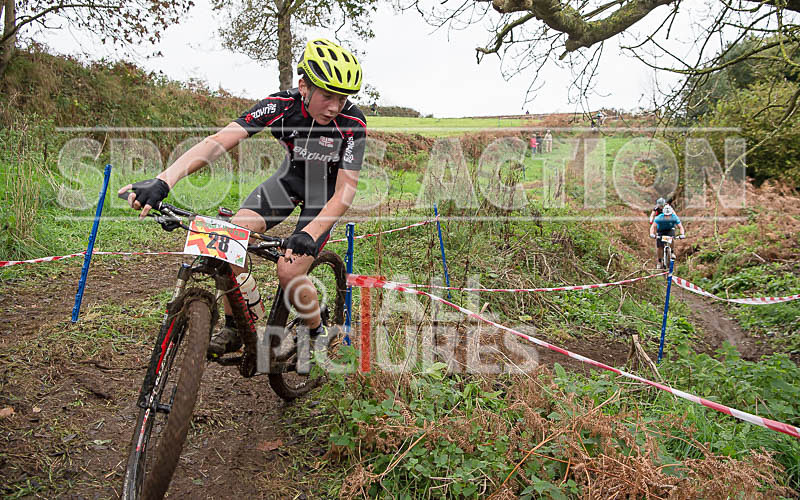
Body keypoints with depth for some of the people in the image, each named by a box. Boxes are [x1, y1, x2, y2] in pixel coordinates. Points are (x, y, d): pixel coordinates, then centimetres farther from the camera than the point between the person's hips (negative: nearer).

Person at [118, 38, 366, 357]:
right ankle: (232, 330, -2)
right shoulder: (282, 105, -25)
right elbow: (218, 142, -33)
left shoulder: (353, 124, -30)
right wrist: (163, 181, -45)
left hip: (327, 190, -3)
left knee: (289, 271, -22)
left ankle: (317, 334, 8)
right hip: (290, 175, 3)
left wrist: (310, 234, -47)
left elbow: (345, 192, -30)